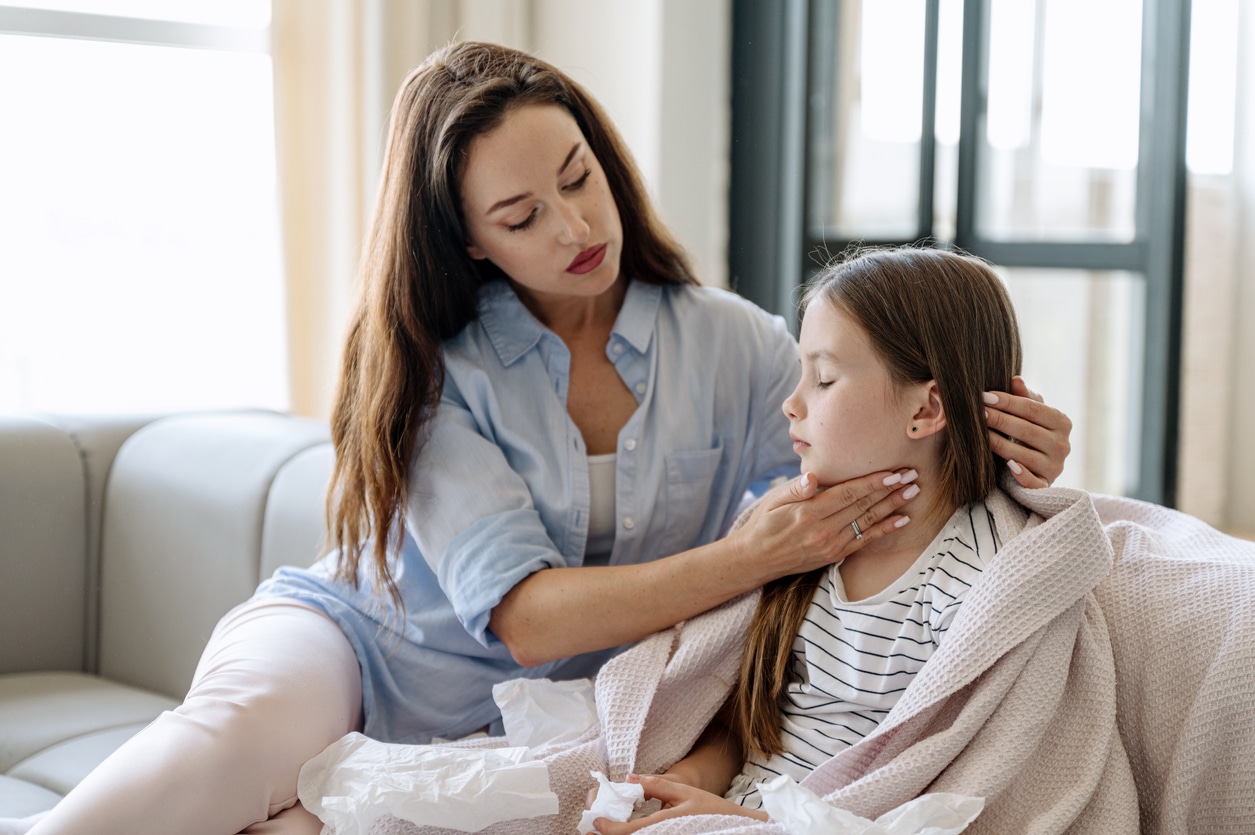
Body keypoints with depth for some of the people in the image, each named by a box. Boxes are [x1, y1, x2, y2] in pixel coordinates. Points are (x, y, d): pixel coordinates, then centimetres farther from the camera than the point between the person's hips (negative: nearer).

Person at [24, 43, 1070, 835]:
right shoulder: (435, 365, -10)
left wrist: (994, 451, -22)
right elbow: (523, 616, -19)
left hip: (512, 727, 2)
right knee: (239, 737, -38)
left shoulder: (729, 345, -2)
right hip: (347, 642, -1)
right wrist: (751, 556, -31)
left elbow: (881, 485, 1)